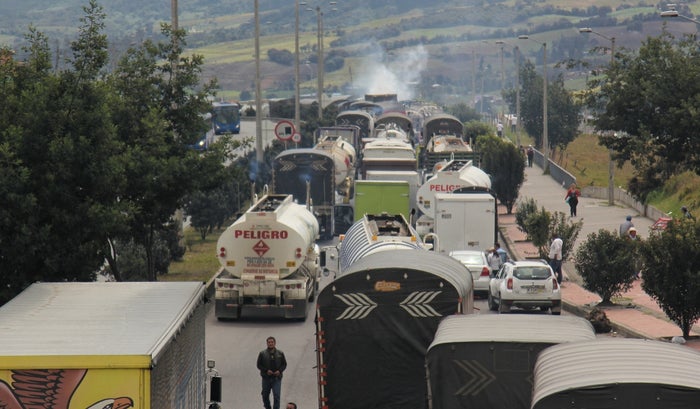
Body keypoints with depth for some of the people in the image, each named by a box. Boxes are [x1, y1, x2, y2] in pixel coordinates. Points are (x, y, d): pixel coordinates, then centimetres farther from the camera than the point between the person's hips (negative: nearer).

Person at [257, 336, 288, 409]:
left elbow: (284, 364, 10)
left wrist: (279, 371, -10)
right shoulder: (262, 353, 0)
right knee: (265, 395, 12)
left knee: (276, 396, -12)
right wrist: (266, 370, -14)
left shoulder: (280, 354, 4)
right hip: (266, 378, 1)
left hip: (277, 378, -1)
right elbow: (259, 365, 2)